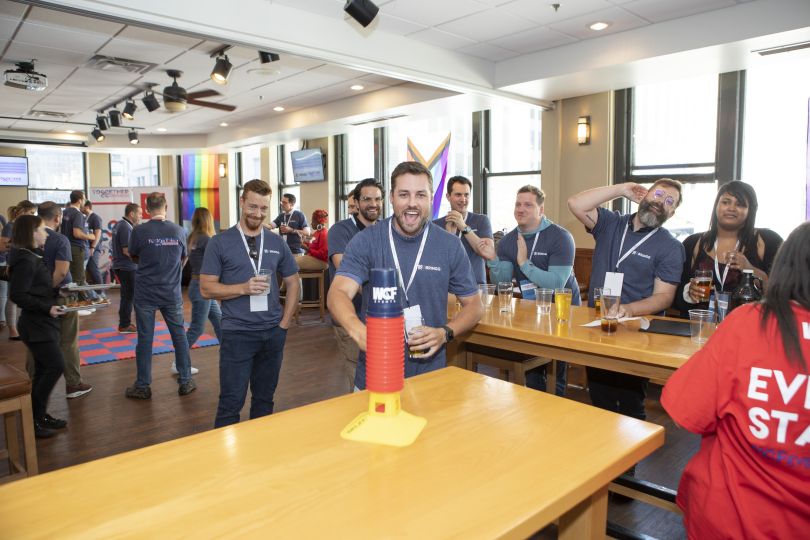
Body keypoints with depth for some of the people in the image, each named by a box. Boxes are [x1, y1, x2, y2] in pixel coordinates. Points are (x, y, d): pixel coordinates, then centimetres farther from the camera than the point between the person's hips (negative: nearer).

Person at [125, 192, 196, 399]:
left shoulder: (139, 231, -9)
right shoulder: (178, 231, -5)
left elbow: (134, 257, 7)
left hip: (145, 293, -1)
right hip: (172, 293, 1)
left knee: (145, 338, 7)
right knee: (179, 335, 11)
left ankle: (142, 386, 16)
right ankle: (185, 382, 18)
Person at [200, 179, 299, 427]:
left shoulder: (277, 243, 7)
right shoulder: (220, 242, -2)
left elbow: (293, 283, 13)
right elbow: (207, 288, -4)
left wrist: (285, 322, 4)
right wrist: (244, 288, -19)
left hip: (273, 333, 4)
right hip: (237, 333, -3)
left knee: (264, 398, 14)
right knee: (231, 402, 0)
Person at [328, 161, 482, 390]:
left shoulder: (450, 246, -4)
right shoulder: (366, 241, -9)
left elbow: (473, 305, 4)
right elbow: (338, 293, -20)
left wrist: (445, 333, -15)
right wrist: (359, 331, -41)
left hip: (430, 374, 1)